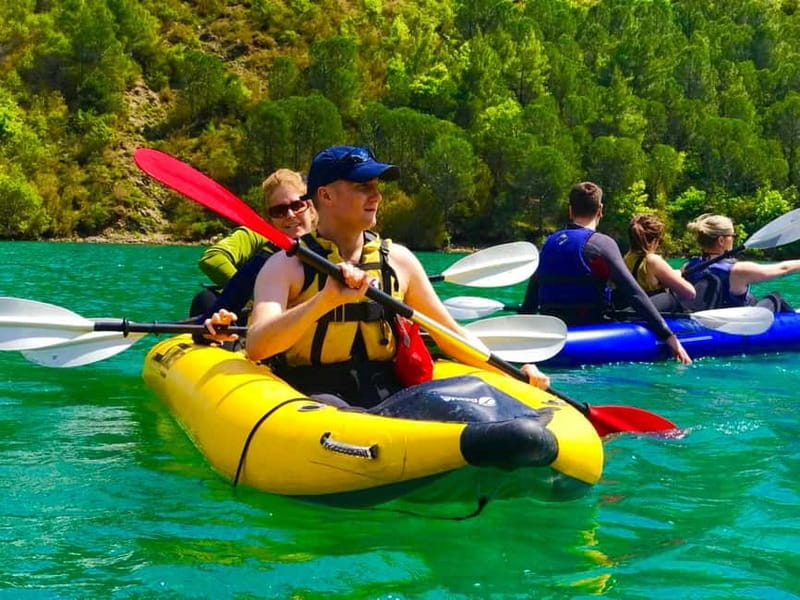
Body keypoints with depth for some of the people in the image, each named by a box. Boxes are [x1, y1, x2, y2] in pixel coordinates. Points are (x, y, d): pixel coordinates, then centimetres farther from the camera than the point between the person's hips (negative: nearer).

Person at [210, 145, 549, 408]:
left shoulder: (398, 260, 14)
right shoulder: (286, 266, 1)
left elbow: (449, 335, 21)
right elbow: (256, 348, -15)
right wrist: (327, 299, -27)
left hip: (387, 397, 4)